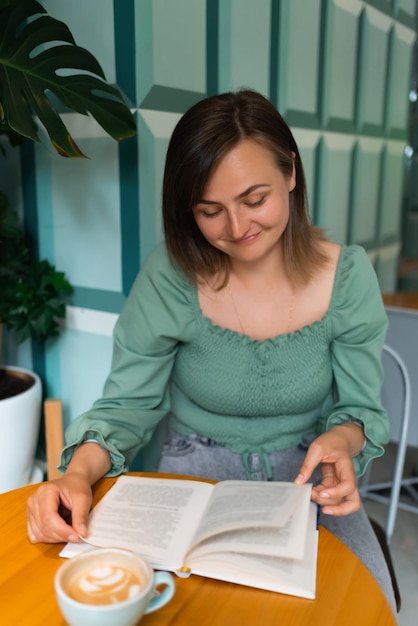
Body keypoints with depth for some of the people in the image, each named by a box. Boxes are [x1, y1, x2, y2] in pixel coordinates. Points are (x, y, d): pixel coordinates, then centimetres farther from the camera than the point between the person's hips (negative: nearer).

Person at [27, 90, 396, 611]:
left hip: (307, 479, 1)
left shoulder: (348, 276, -12)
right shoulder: (170, 276, -16)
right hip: (196, 476, 0)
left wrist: (341, 439, -27)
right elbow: (127, 404, -9)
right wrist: (78, 474, -28)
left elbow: (360, 406, -3)